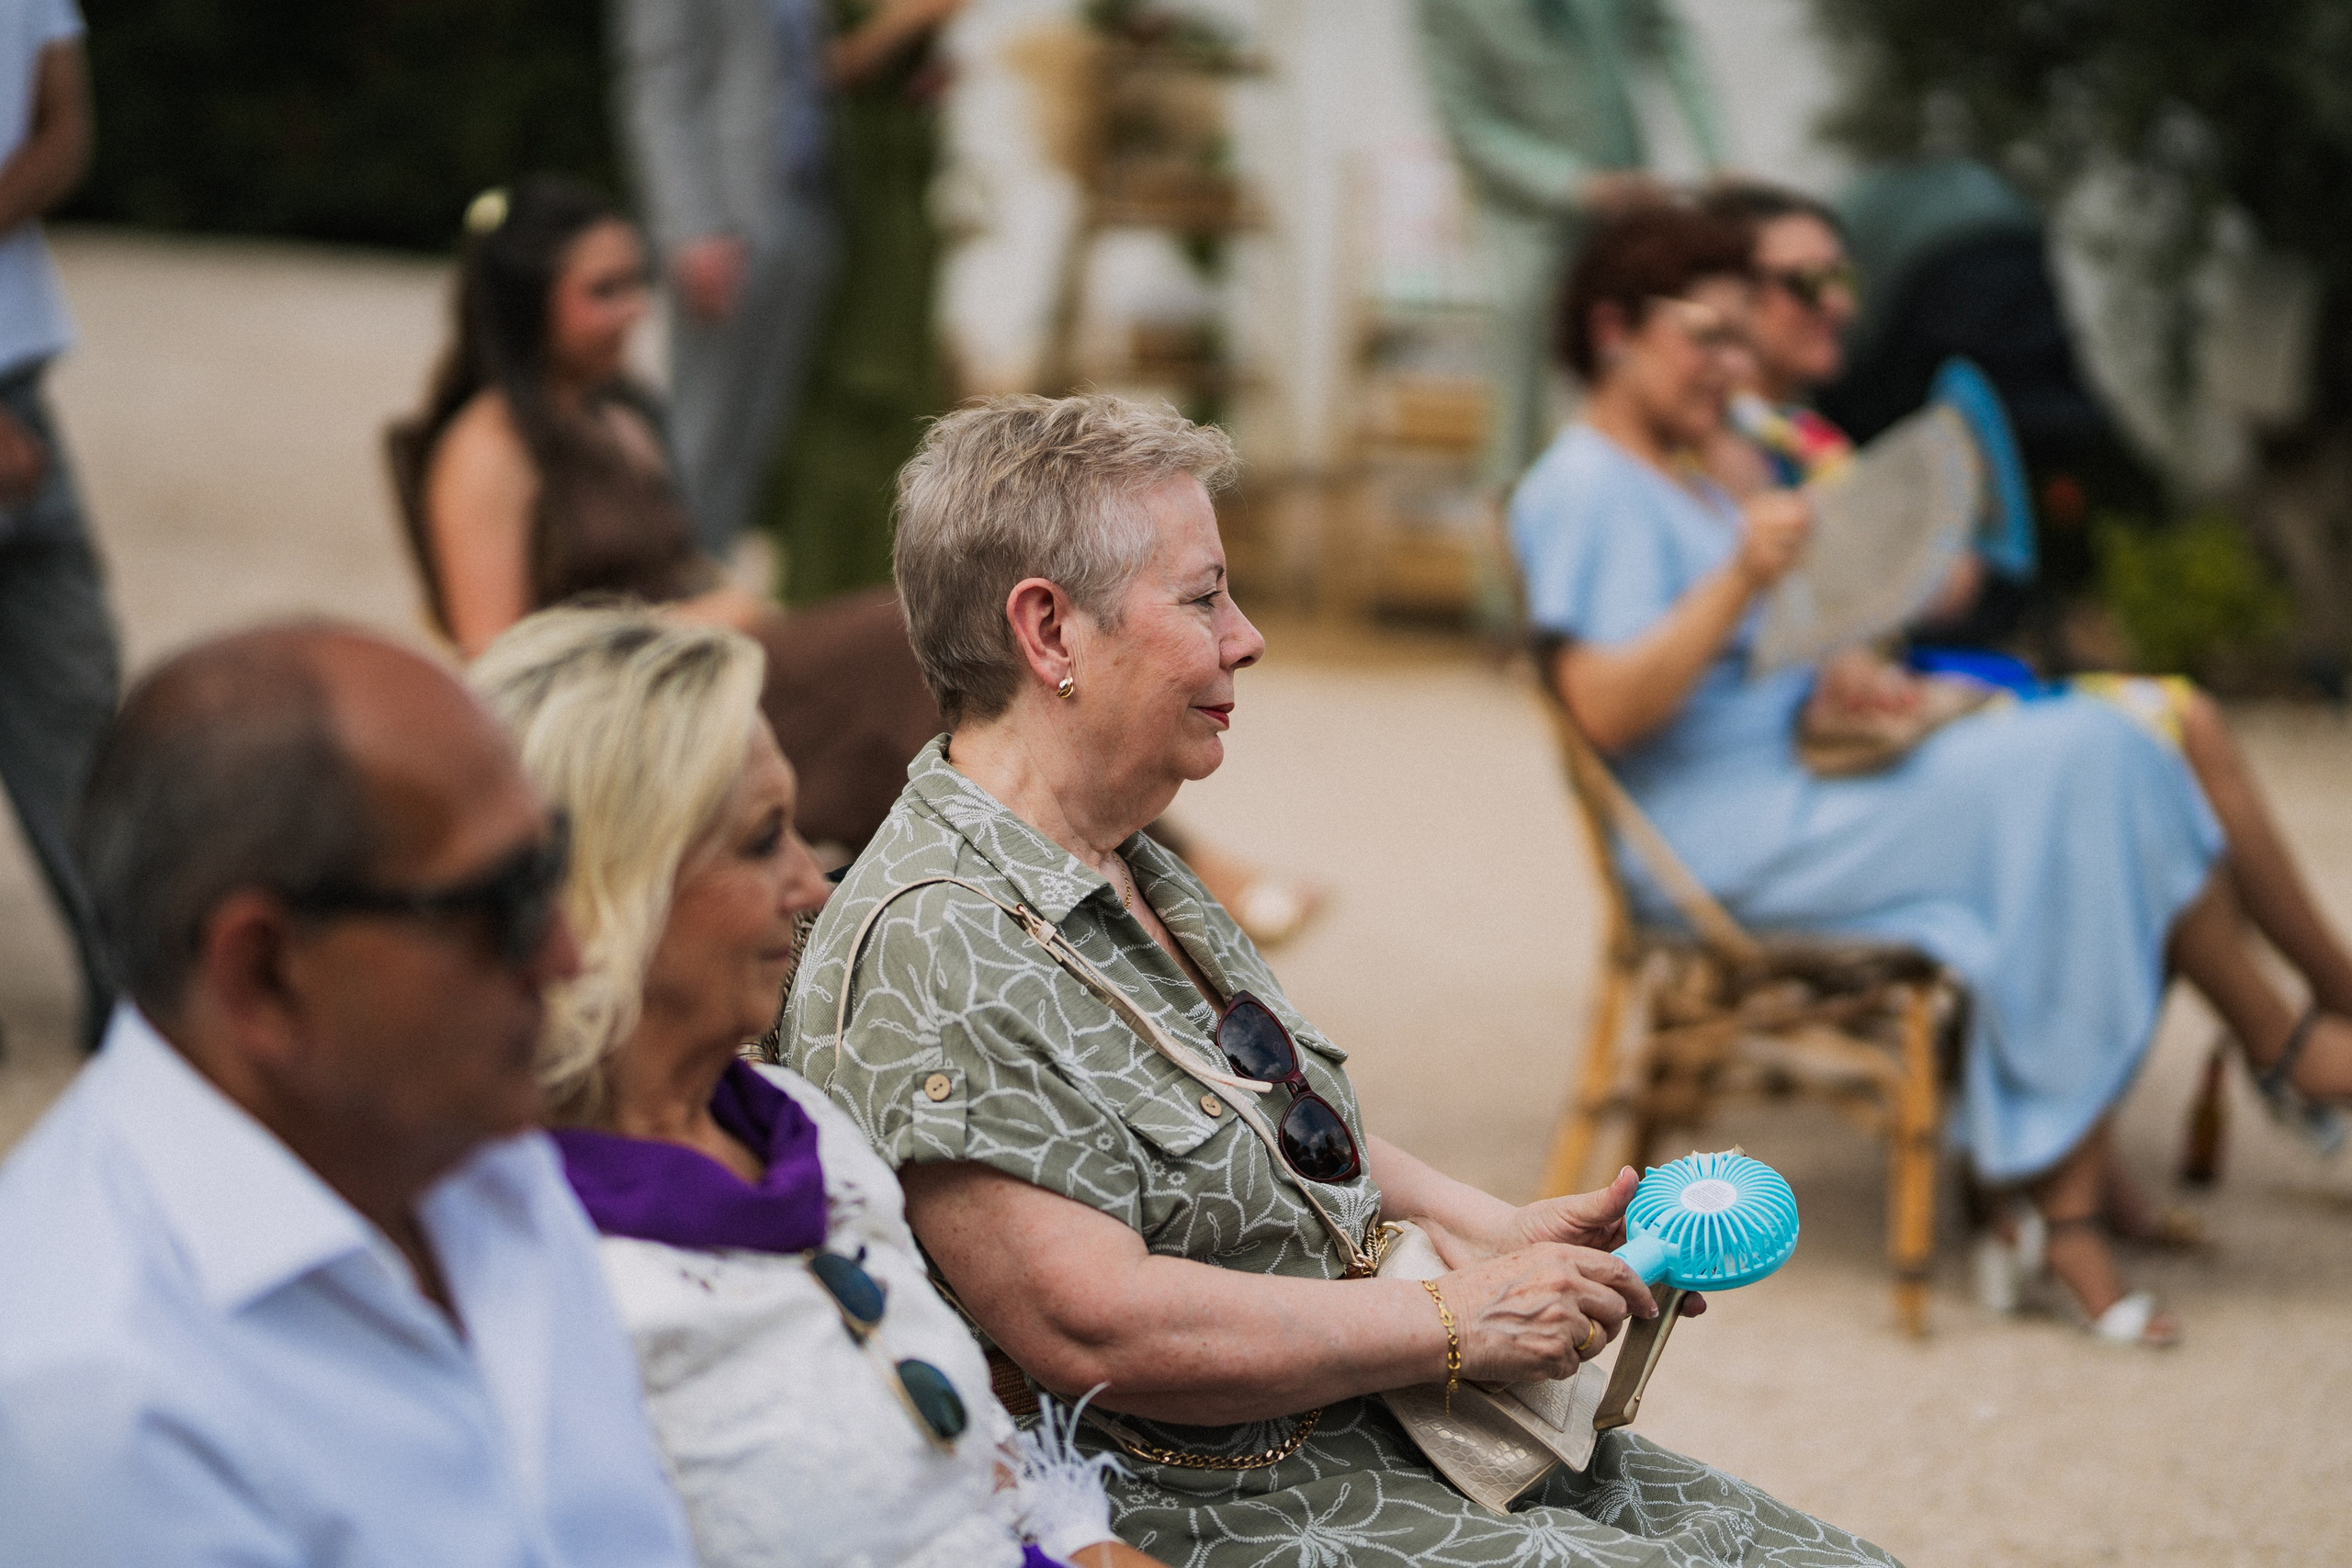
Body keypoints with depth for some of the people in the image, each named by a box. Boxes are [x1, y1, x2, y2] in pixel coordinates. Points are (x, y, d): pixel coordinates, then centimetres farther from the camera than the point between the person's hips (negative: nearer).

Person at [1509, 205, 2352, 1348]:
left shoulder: (1682, 481, 24)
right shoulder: (1584, 489, -9)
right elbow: (1605, 708, -21)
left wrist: (1837, 679, 7)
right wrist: (1741, 581, -30)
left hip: (1801, 776, 10)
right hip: (1725, 837, -10)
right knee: (2085, 763, -20)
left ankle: (2068, 1209, -19)